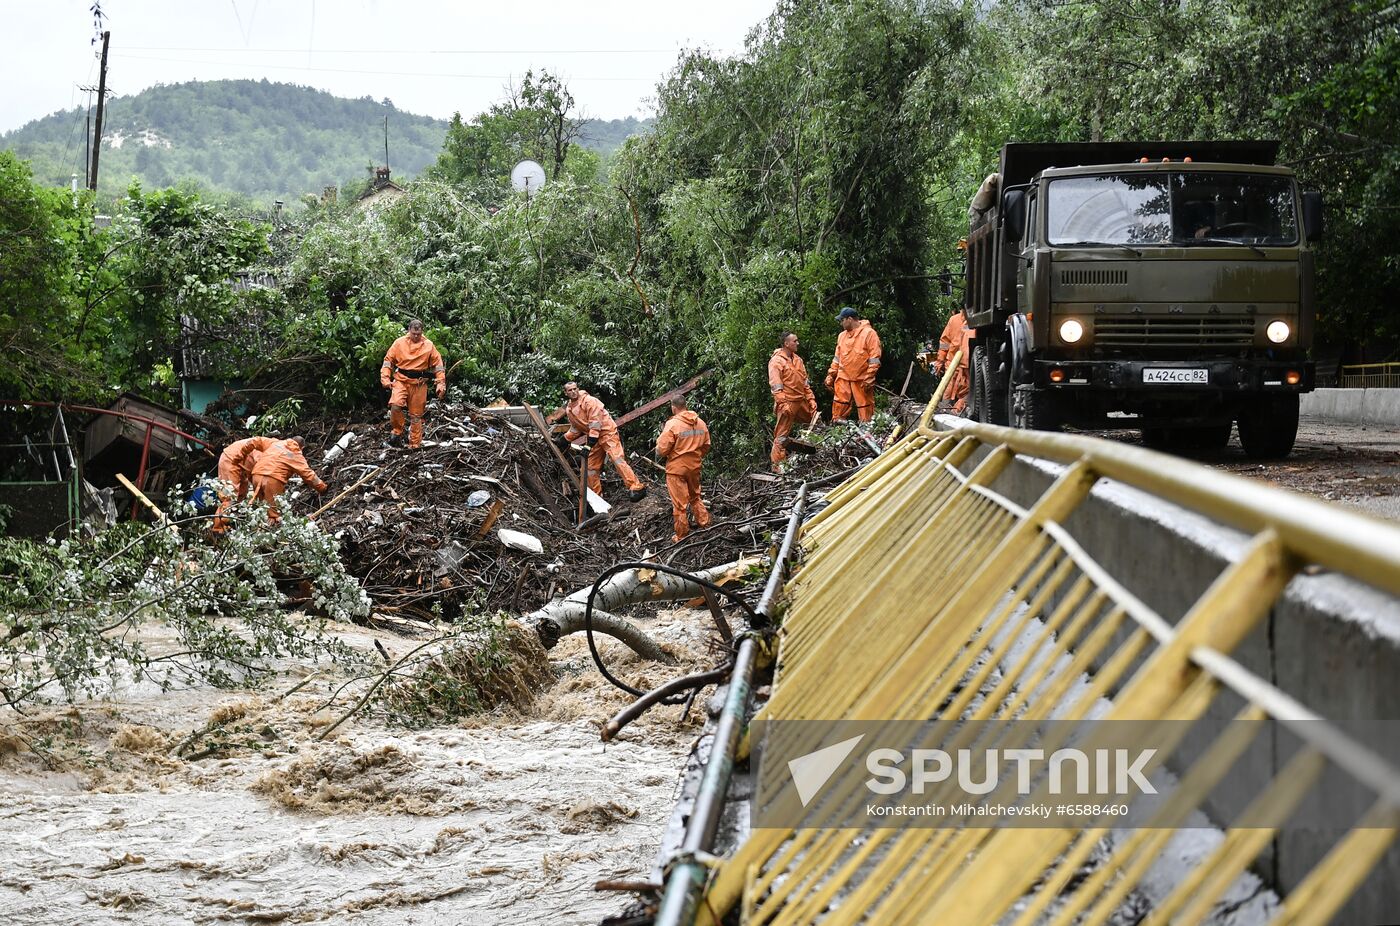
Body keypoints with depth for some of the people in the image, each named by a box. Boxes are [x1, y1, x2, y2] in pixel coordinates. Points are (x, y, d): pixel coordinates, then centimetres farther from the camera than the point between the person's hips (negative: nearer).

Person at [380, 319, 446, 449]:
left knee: (416, 415, 5)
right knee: (395, 406, -24)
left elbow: (437, 365, 6)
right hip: (401, 381, -1)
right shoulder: (399, 343, 0)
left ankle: (415, 444, 14)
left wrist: (441, 384, 1)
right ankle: (398, 432, -3)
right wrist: (385, 378, -9)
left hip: (419, 384, 1)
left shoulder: (428, 345, 2)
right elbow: (388, 360, 3)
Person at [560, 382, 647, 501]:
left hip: (607, 432, -8)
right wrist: (564, 439, 8)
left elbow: (595, 422, -20)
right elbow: (575, 428, 23)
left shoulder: (589, 401, -14)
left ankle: (636, 488, -26)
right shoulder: (569, 410, 12)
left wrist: (591, 442, -25)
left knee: (617, 459, -20)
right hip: (594, 438, 8)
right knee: (591, 467, 8)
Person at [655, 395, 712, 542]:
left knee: (679, 504, 4)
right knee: (695, 497, 25)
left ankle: (681, 536, 11)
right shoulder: (700, 423, 0)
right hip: (694, 467, 5)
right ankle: (704, 523, 29)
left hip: (676, 468, -5)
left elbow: (662, 450, -17)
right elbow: (706, 446, 8)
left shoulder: (672, 424, -18)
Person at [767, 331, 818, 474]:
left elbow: (805, 382, 19)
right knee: (782, 435, -5)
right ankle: (777, 464, 0)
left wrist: (811, 399, 13)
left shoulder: (797, 360, 14)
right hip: (788, 403, -8)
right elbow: (775, 385, -16)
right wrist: (782, 403, -23)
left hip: (801, 401, 8)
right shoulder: (776, 361, -10)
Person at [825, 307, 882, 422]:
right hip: (843, 380, 6)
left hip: (862, 381, -6)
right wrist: (830, 375, 14)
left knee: (865, 412, -2)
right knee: (838, 409, 3)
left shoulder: (869, 333, -6)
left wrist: (869, 378, -16)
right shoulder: (842, 335, 15)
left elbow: (874, 358, -10)